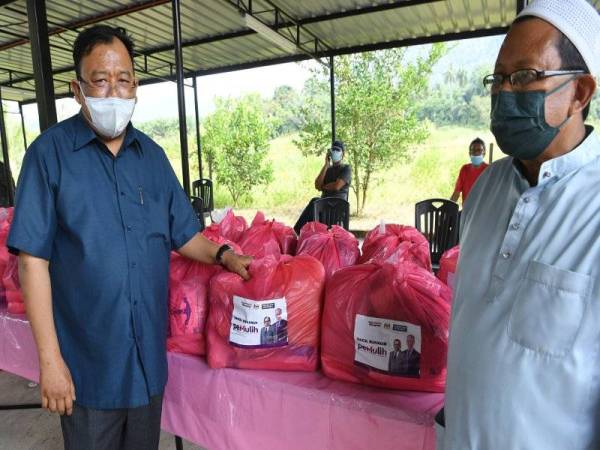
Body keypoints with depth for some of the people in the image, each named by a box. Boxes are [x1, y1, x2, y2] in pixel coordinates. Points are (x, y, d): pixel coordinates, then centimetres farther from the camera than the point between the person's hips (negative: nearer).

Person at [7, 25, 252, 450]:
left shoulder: (152, 154, 4)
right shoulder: (51, 152, -10)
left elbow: (182, 234, 9)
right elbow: (33, 259, -12)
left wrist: (223, 255, -9)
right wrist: (50, 359, -13)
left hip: (150, 356, 4)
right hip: (87, 362, -4)